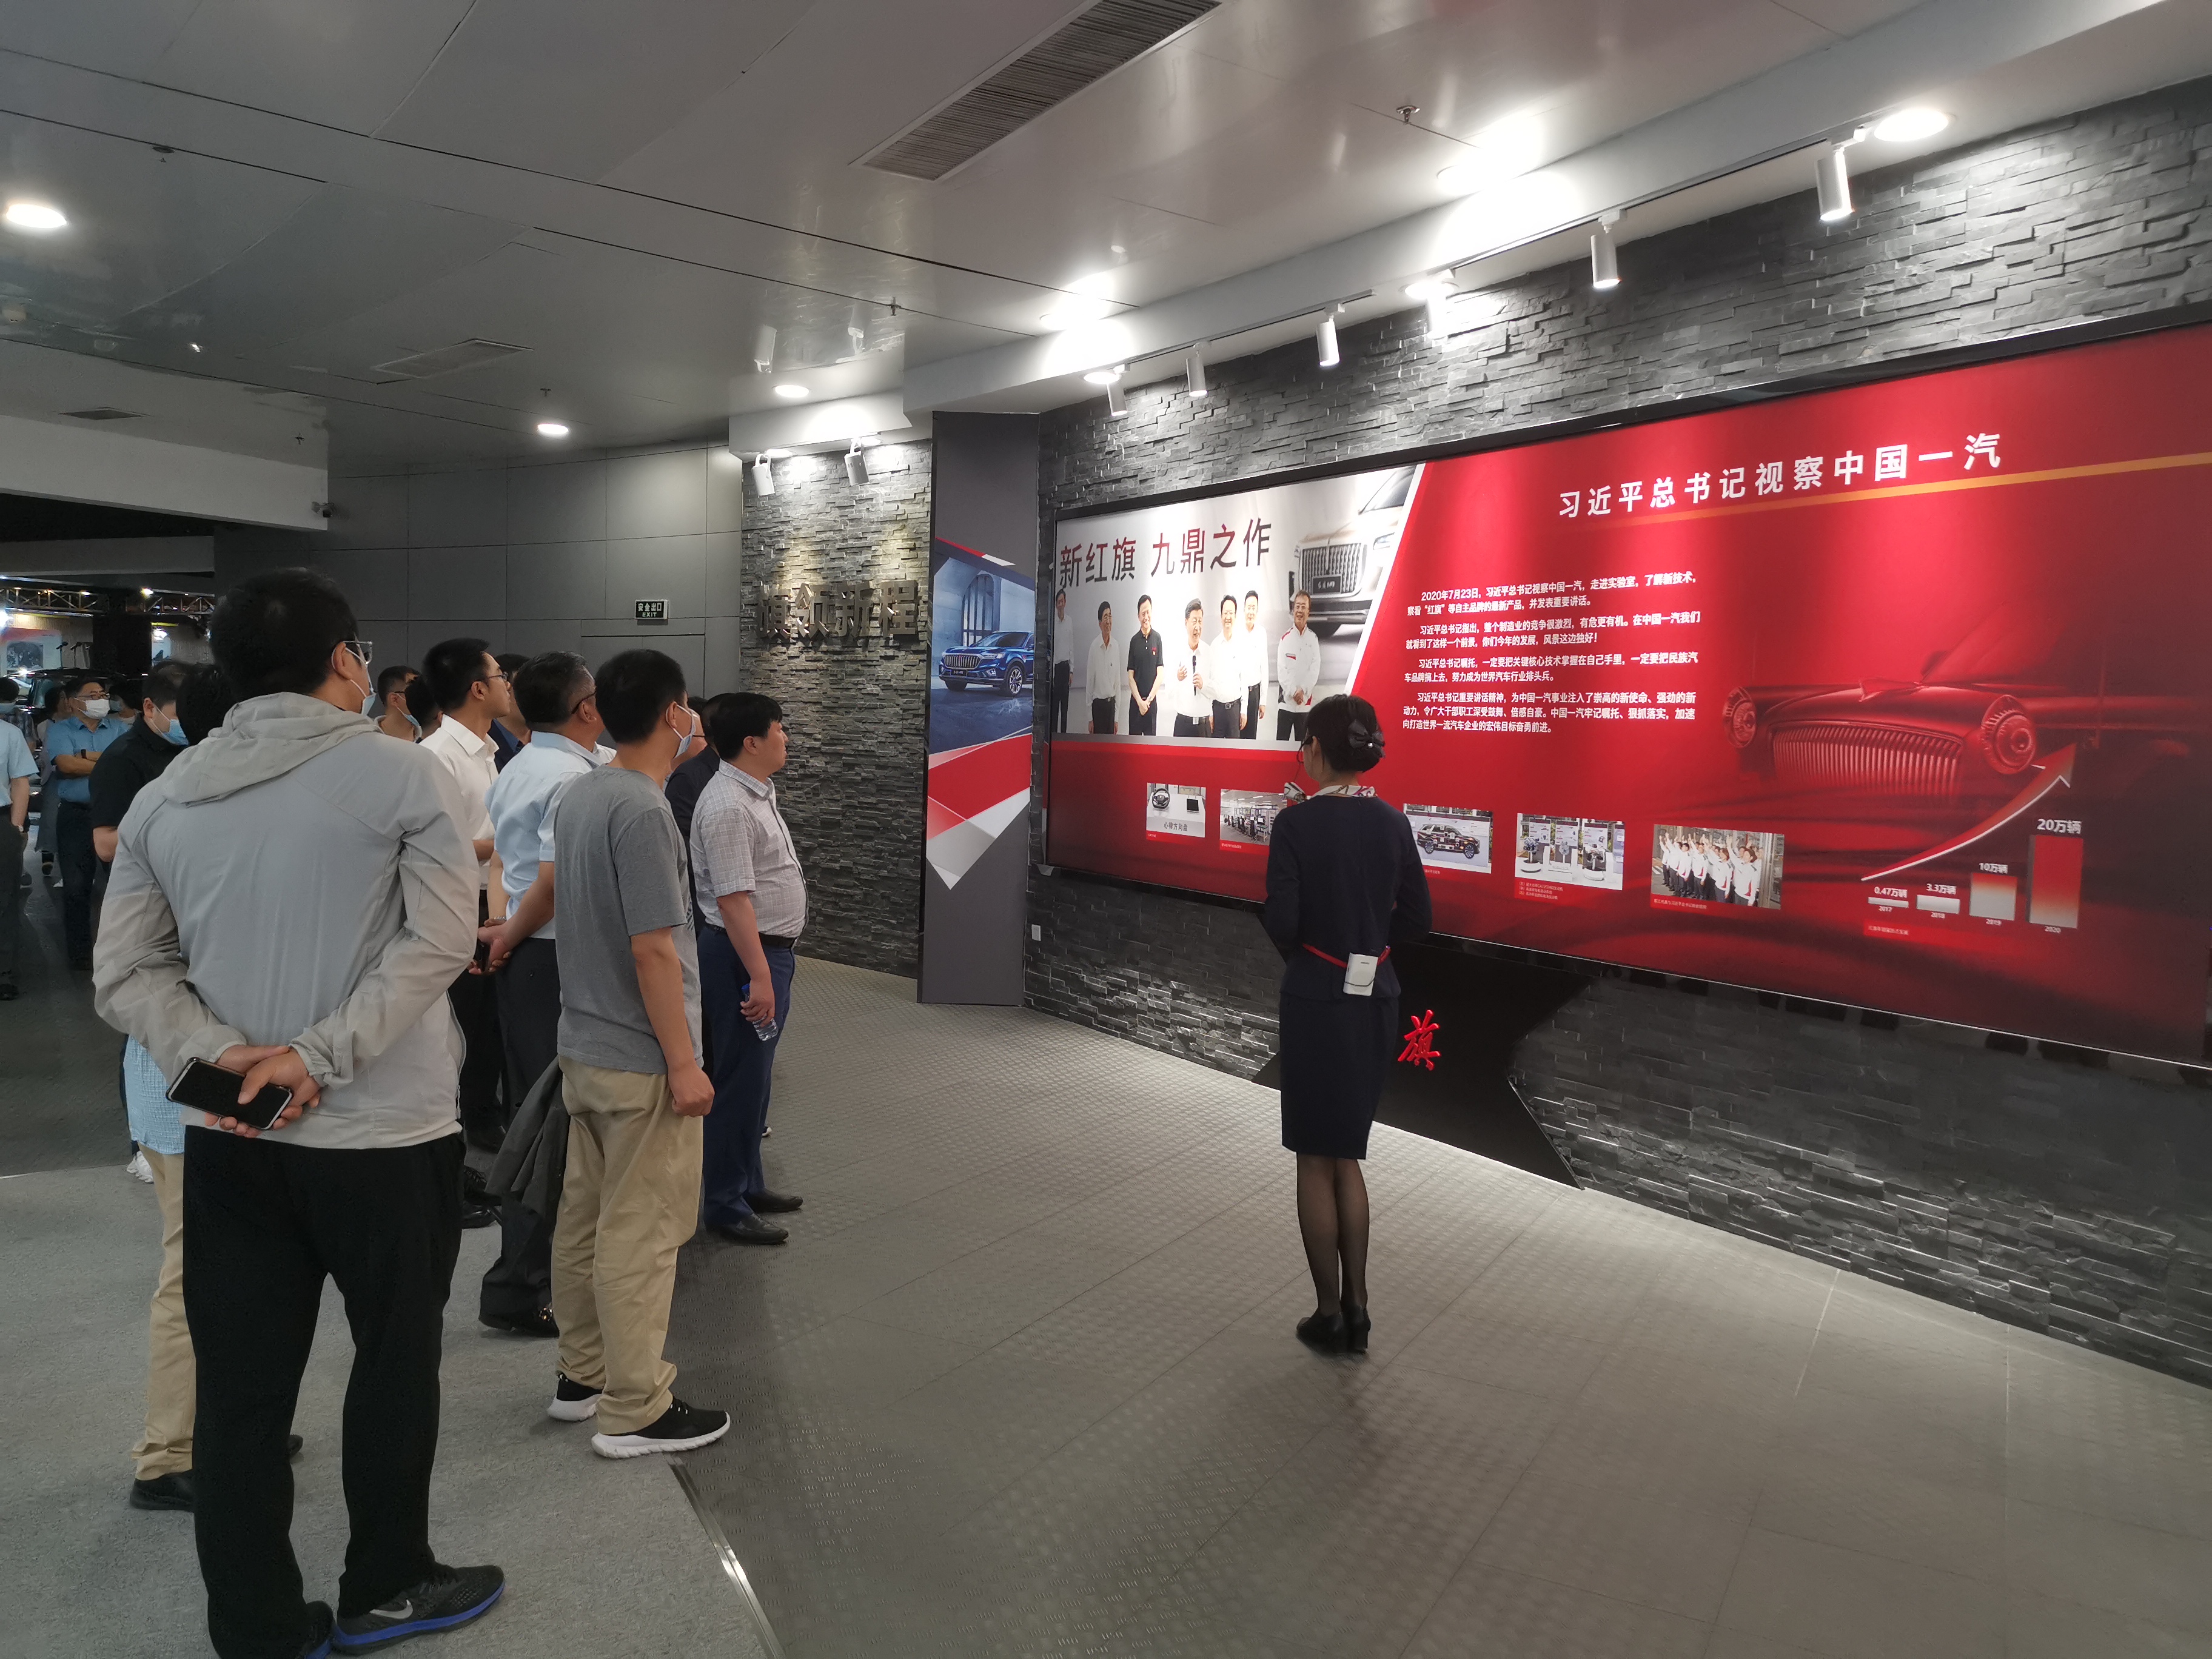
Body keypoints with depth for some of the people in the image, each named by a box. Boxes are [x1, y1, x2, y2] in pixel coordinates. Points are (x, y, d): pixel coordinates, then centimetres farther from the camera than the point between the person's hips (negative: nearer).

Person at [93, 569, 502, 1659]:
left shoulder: (165, 795, 5)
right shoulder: (403, 774, -9)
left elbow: (124, 972, 3)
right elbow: (438, 941, -17)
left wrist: (215, 1052, -9)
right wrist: (318, 1056, -16)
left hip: (228, 1140, 5)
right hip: (384, 1134, -4)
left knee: (240, 1389, 13)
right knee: (396, 1362, 14)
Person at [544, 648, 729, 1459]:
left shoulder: (579, 793, 6)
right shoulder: (642, 811, -22)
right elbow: (653, 949, -23)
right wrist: (684, 1062, -19)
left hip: (583, 1047, 10)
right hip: (639, 1059, -9)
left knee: (584, 1217, 18)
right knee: (641, 1233, 1)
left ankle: (581, 1376, 32)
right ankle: (635, 1410, 11)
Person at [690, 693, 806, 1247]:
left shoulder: (759, 793, 11)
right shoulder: (728, 806, -21)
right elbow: (733, 899, -26)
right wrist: (759, 975, -28)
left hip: (770, 950, 10)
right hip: (744, 954, -10)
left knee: (755, 1077, 19)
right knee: (740, 1082, -1)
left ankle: (749, 1185, 32)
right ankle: (724, 1204, 11)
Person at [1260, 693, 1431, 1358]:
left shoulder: (1296, 822, -13)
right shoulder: (1392, 822, 2)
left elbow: (1281, 920, -16)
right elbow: (1417, 918, 4)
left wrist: (1301, 948, 5)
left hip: (1317, 1000, -5)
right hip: (1375, 1001, 5)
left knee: (1317, 1160, 9)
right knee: (1346, 1156, 17)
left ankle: (1330, 1314, 17)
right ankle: (1357, 1308, 19)